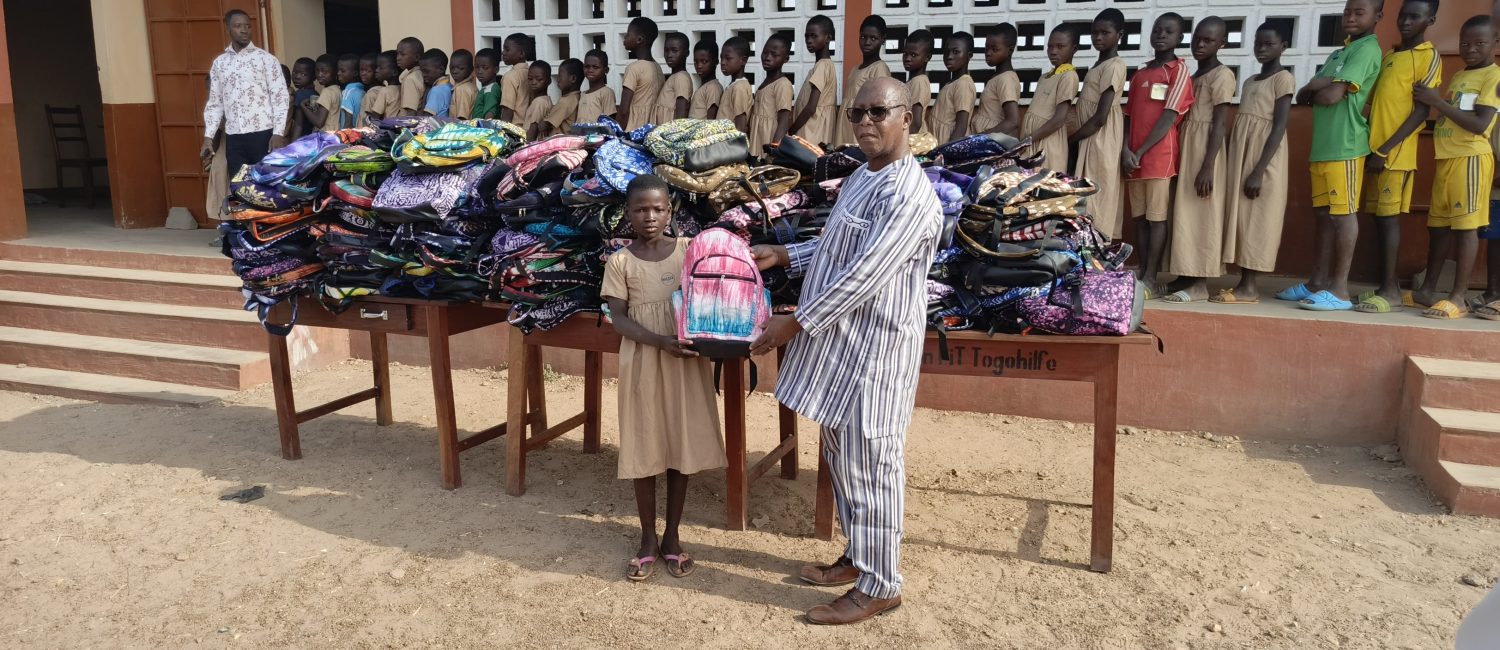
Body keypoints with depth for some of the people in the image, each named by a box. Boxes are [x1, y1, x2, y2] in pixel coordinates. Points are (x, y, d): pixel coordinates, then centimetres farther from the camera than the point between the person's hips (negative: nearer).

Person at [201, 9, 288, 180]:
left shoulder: (266, 59, 0)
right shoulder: (219, 63, 13)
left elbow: (281, 97, -5)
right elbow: (215, 102, 15)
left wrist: (278, 133, -14)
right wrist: (208, 137, 5)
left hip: (263, 134, -4)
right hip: (233, 138, 4)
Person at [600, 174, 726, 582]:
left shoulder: (690, 250, 1)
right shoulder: (620, 262, -4)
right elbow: (619, 319, -7)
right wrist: (661, 341, -21)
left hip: (687, 362, 1)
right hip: (643, 363, -1)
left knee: (682, 447, 8)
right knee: (645, 452, 6)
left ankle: (672, 537, 23)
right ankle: (648, 539, 22)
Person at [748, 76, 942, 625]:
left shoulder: (908, 195, -20)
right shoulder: (861, 176, 12)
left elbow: (861, 276, -25)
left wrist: (794, 324, -20)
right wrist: (784, 255, 15)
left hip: (875, 349, -10)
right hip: (842, 340, 10)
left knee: (870, 465, 0)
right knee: (841, 456, 19)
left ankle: (879, 585, 14)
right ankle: (858, 556, 35)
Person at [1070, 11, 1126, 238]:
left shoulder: (1114, 66, -12)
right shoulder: (1098, 66, 17)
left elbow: (1100, 117, -19)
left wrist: (1068, 139, -11)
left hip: (1101, 142, -9)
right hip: (1088, 142, 9)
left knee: (1097, 204, -8)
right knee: (1090, 203, 7)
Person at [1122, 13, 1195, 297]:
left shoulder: (1179, 70, -1)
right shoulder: (1139, 75, 17)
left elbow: (1169, 116, -9)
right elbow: (1129, 116, 13)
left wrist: (1140, 152, -11)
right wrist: (1125, 150, -5)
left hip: (1160, 157, -6)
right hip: (1133, 157, 6)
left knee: (1157, 217, -5)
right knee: (1140, 217, 7)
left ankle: (1151, 278, -6)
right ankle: (1142, 274, 11)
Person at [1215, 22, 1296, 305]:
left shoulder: (1283, 78, -5)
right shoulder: (1250, 81, 18)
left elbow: (1279, 128, -13)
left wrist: (1258, 171, -21)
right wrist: (1233, 164, 11)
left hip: (1264, 162, -8)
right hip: (1242, 157, 8)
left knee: (1258, 220, -7)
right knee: (1241, 218, 5)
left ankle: (1251, 287, -6)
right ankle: (1245, 282, 8)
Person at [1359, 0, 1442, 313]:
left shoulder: (1429, 57, -3)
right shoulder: (1388, 55, 19)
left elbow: (1422, 110, -11)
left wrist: (1386, 149, -17)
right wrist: (1372, 148, 8)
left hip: (1396, 152, -7)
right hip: (1375, 150, 7)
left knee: (1389, 215, -9)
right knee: (1379, 216, 7)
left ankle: (1391, 290, -7)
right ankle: (1387, 285, 12)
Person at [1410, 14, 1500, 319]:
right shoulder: (1458, 76, 19)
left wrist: (1437, 101, -16)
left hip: (1470, 157, -8)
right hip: (1446, 158, 8)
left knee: (1465, 225, -8)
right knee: (1438, 224, 10)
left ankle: (1459, 297, -8)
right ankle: (1428, 289, 17)